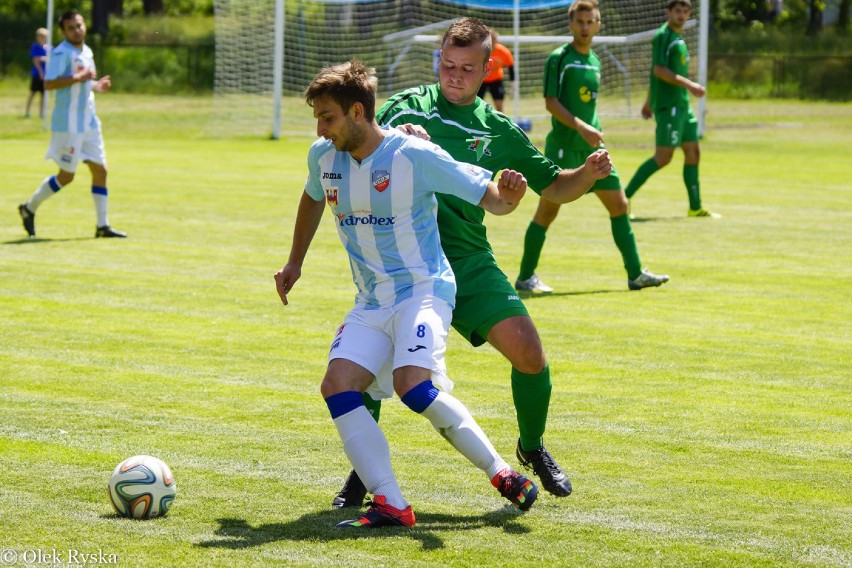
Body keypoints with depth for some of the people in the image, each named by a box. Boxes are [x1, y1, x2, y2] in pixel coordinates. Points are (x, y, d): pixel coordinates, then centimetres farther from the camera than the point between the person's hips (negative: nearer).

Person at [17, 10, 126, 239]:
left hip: (89, 123, 8)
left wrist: (96, 86, 10)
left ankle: (102, 225, 9)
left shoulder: (87, 52, 14)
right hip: (68, 124, -8)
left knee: (100, 171, 4)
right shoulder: (61, 53, -14)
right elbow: (49, 83, -25)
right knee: (66, 176, -2)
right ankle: (29, 208, 17)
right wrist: (78, 77, -28)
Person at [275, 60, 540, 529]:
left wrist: (509, 195, -33)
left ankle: (502, 473, -12)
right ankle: (391, 505, -20)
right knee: (337, 385, -16)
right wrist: (295, 261, 30)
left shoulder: (415, 156, -15)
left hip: (423, 290, -6)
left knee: (412, 384, -28)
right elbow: (312, 198, 28)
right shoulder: (323, 157, 3)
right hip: (371, 302, 6)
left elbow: (491, 199, -11)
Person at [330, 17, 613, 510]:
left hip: (469, 262, 1)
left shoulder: (497, 131, 12)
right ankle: (364, 469, 1)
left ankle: (533, 447, 17)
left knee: (528, 351, -12)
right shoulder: (406, 107, 8)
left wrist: (589, 174, -3)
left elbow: (554, 187, 17)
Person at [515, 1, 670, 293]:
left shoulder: (594, 61, 14)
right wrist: (581, 128, -22)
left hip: (592, 147, 7)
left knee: (619, 205, 4)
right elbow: (551, 102, -14)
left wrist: (595, 133, 17)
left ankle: (635, 274, 9)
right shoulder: (559, 58, -8)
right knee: (548, 210, -2)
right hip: (563, 147, -7)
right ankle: (525, 277, 8)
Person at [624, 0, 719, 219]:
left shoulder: (678, 38, 17)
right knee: (663, 157, -13)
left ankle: (695, 207, 14)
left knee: (693, 152, 9)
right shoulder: (663, 35, -10)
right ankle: (624, 197, -7)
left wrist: (649, 101, 28)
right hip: (668, 105, -10)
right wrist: (688, 84, -24)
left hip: (682, 105, 10)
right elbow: (659, 70, -18)